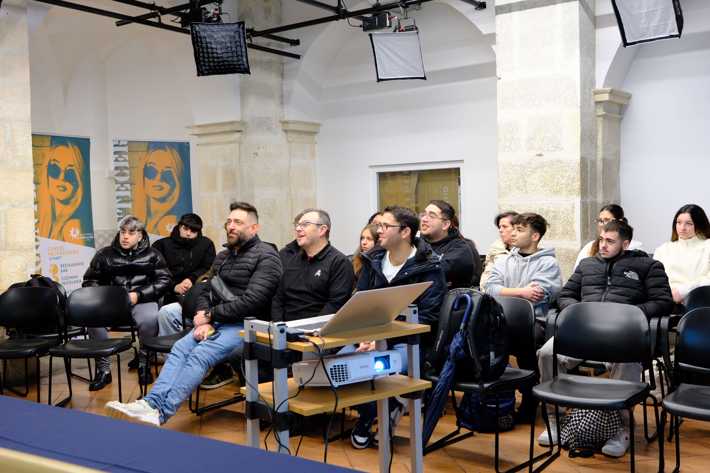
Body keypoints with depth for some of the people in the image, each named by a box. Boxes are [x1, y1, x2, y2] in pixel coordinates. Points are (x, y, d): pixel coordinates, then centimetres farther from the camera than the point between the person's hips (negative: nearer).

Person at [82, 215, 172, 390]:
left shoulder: (152, 255, 13)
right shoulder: (105, 254, 18)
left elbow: (164, 281, 4)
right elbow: (89, 281, 19)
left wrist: (138, 295, -8)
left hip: (142, 301, -2)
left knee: (150, 319, -36)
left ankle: (143, 363, -11)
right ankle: (103, 369, -16)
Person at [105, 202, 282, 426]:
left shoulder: (266, 257, -6)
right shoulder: (222, 256, 21)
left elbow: (251, 301, -16)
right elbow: (207, 293, 17)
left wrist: (210, 315, -10)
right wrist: (204, 321, -4)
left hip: (244, 325, -7)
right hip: (215, 322, 7)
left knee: (200, 354, -28)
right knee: (180, 348, -18)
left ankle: (160, 412, -37)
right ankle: (151, 403, -31)